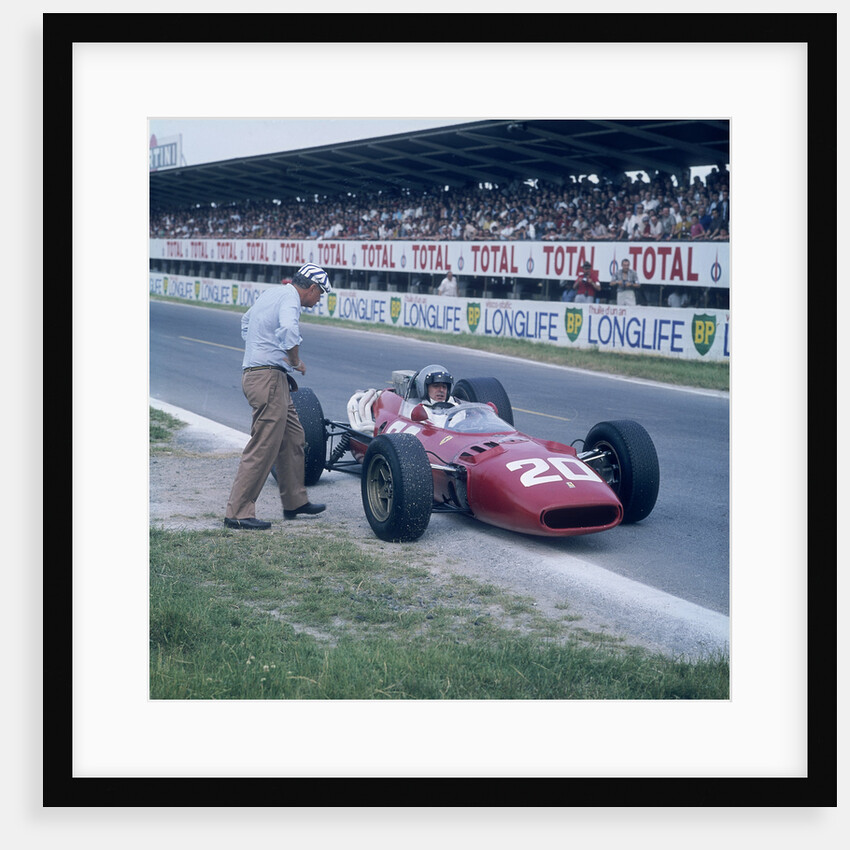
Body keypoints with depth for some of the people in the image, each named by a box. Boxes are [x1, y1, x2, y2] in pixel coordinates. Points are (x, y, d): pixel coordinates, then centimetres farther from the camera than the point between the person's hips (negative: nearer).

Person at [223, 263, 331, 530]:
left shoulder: (273, 293, 19)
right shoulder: (289, 297, -12)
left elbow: (246, 322, 36)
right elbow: (289, 330, -33)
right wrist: (296, 362, -16)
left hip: (254, 372, 11)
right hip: (268, 377, -11)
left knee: (293, 438, 18)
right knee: (263, 447, -8)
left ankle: (295, 501, 28)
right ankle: (238, 513, -6)